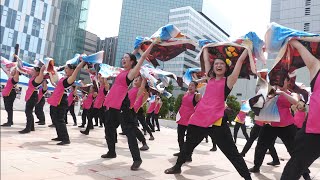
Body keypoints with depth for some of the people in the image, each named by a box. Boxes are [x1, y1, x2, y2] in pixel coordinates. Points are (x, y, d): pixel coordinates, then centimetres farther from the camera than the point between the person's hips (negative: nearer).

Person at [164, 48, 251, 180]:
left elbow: (240, 60, 2)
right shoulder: (210, 78, 15)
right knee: (188, 145, 22)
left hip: (217, 120, -5)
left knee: (232, 152, -3)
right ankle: (177, 167, 42)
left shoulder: (229, 80, 3)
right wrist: (205, 47, 36)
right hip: (199, 117, 6)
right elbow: (206, 60, 25)